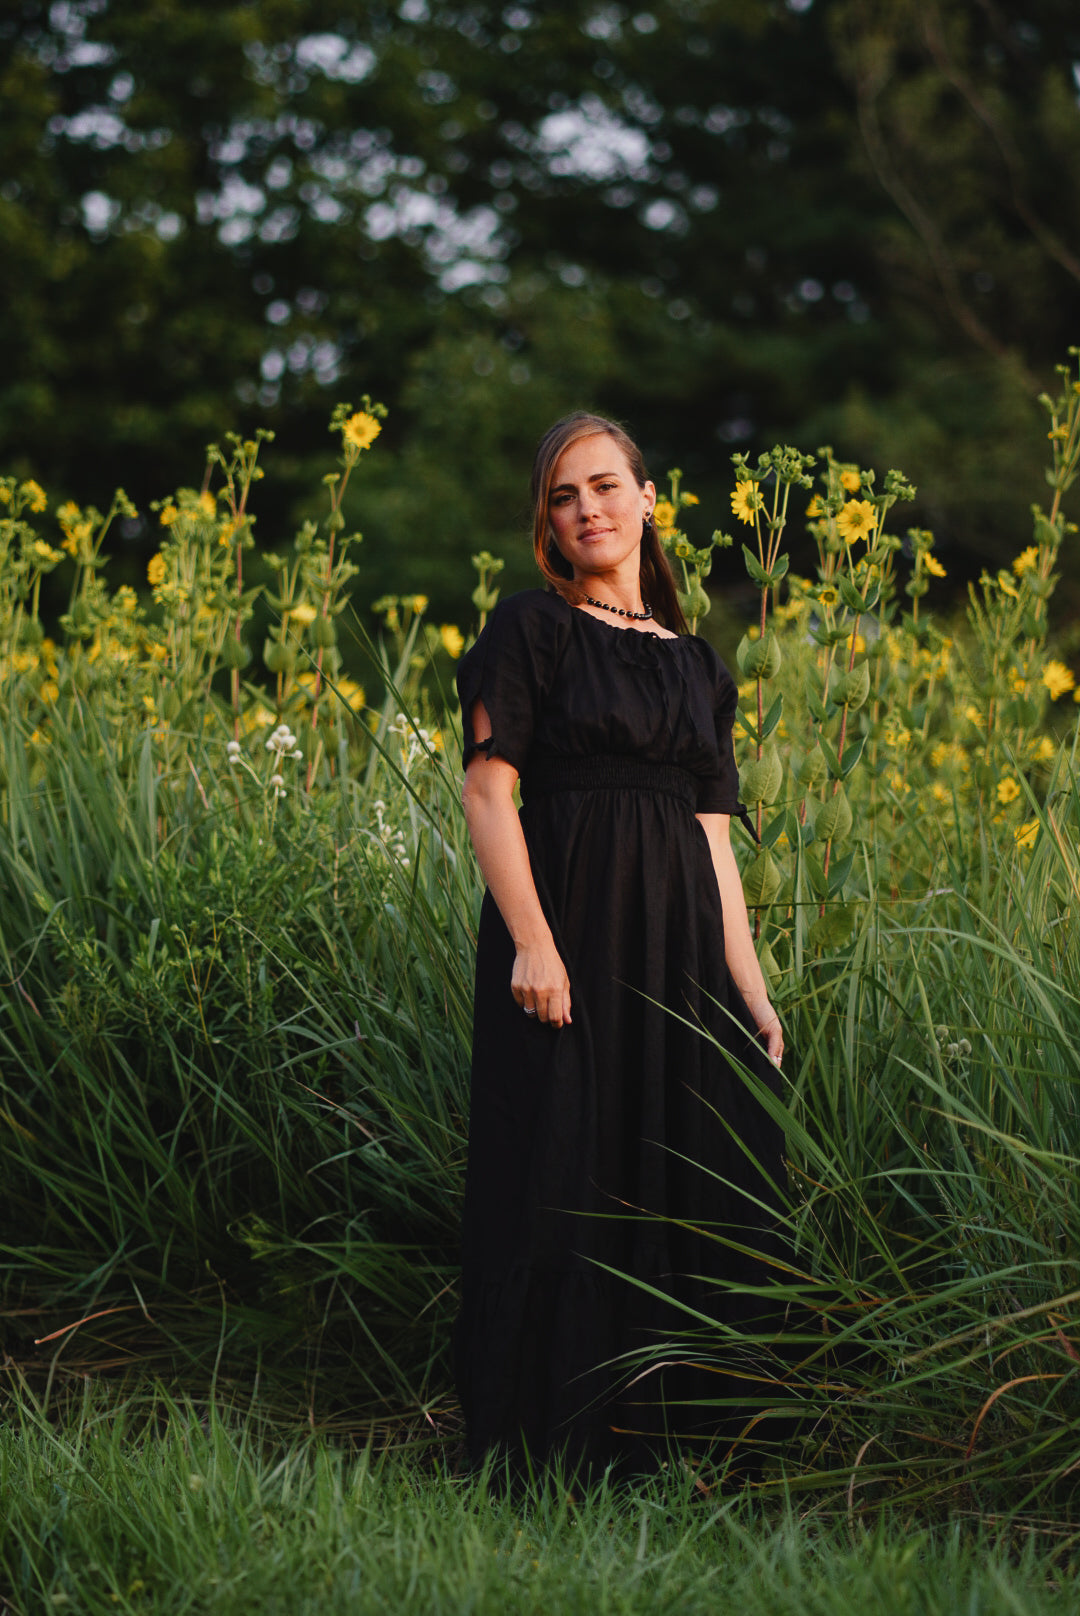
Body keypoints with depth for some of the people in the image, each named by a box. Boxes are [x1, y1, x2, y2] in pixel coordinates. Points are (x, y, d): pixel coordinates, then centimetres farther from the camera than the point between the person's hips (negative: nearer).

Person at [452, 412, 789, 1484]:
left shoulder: (695, 664, 17)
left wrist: (749, 990, 9)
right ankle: (545, 1458, 3)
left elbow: (714, 836, 15)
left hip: (679, 946, 6)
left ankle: (664, 1446, 15)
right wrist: (530, 941, -18)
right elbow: (487, 789, -8)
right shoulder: (531, 628, 1)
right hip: (568, 918, -6)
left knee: (698, 1182, 5)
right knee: (565, 1183, -4)